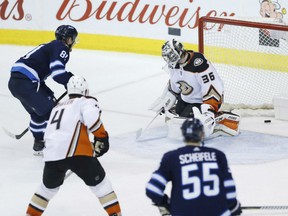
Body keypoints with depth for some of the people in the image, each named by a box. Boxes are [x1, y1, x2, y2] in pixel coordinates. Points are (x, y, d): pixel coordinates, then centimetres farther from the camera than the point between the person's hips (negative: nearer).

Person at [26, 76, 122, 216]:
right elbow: (91, 117, -11)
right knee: (99, 182, 7)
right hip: (76, 152, -5)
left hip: (51, 154, 5)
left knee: (49, 186, 28)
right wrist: (101, 136, 2)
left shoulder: (57, 107, 31)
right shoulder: (86, 101, 12)